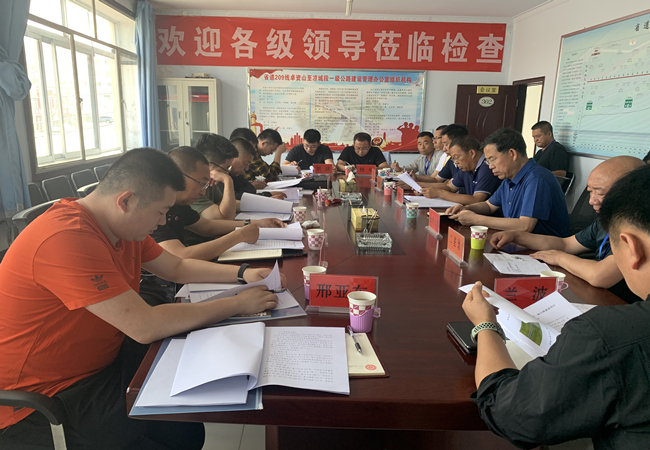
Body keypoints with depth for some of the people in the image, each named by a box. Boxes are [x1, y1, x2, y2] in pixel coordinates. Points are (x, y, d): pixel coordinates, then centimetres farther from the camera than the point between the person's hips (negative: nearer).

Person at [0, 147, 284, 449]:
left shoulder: (124, 227, -1)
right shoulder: (66, 239, -31)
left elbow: (177, 268, 12)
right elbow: (145, 327, -33)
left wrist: (242, 274, -1)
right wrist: (237, 304, -23)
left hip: (101, 360, 9)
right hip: (44, 399, -9)